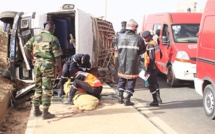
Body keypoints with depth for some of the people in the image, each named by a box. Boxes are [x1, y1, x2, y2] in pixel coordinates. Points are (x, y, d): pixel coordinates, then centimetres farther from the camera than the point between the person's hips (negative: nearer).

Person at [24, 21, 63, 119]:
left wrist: (32, 59, 16)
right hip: (48, 65, -6)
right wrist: (59, 68, -3)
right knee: (47, 89, 0)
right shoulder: (53, 39, -8)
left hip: (37, 64, 6)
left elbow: (26, 48, 10)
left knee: (38, 88, 16)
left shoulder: (35, 37, 9)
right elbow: (57, 56, -11)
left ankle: (36, 110, 24)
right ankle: (45, 112, 3)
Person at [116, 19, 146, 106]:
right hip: (132, 64, -3)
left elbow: (118, 48, 3)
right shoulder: (138, 38, -8)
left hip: (122, 63, 4)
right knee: (131, 81, 6)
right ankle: (127, 100, 7)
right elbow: (143, 50, 2)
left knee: (121, 79, 20)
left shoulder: (120, 37, 0)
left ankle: (120, 97, 24)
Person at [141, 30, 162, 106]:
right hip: (155, 67, 10)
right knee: (155, 82, 23)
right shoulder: (154, 43, 13)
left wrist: (147, 69, -23)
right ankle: (158, 97, 34)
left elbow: (151, 58, -25)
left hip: (151, 68, -10)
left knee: (151, 84, -4)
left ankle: (155, 101, 0)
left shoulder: (150, 45, -18)